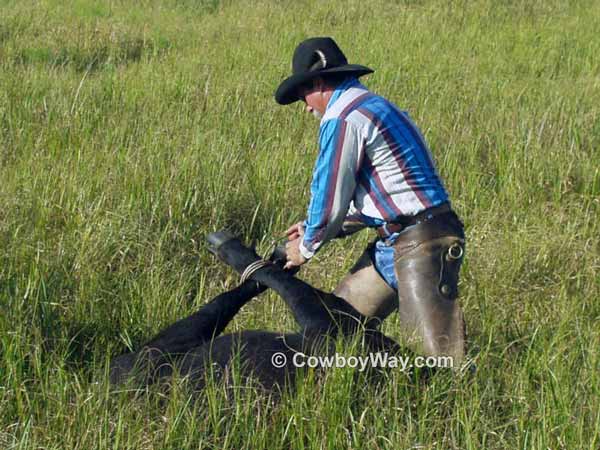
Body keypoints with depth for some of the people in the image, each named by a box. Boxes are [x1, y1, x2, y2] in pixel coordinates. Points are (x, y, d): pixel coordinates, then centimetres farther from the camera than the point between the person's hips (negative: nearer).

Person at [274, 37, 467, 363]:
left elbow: (330, 199, -9)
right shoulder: (378, 108, 20)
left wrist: (307, 247, 9)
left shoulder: (342, 119, -11)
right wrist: (314, 228, 22)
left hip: (421, 247, -11)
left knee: (441, 358, -14)